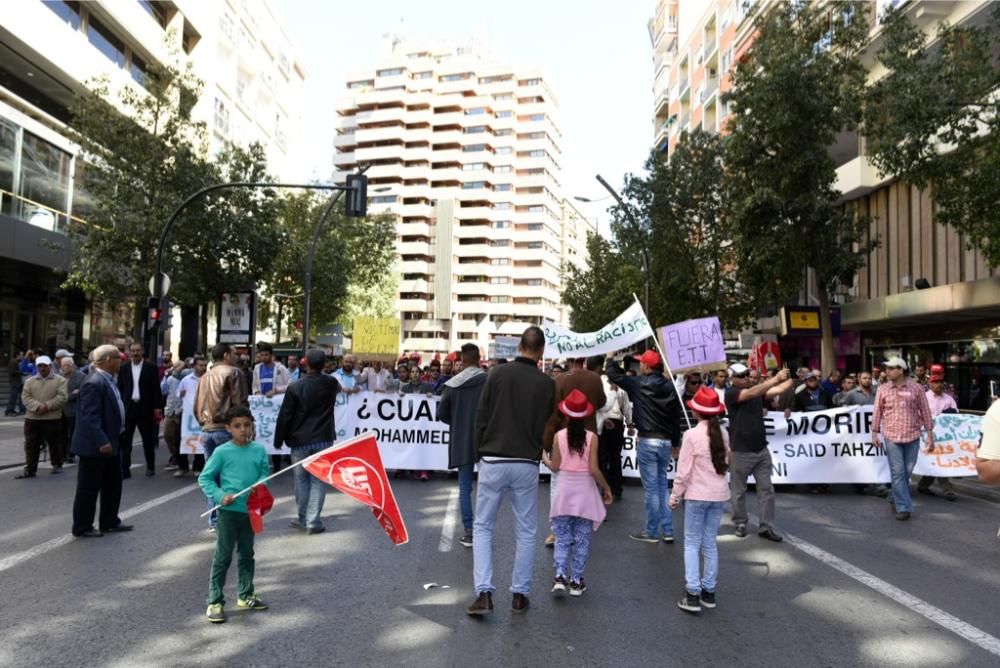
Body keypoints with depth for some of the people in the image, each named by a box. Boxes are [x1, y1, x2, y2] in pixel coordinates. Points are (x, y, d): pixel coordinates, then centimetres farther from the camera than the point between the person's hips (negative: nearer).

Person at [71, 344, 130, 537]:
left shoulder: (108, 380, 10)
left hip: (111, 443, 10)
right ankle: (82, 527, 16)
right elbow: (90, 416, -26)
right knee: (89, 488, 3)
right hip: (95, 446, -10)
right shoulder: (94, 382, -21)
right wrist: (101, 442, -30)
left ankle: (109, 521, 30)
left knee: (113, 484, 18)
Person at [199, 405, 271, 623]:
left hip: (251, 509, 4)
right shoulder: (222, 452, -8)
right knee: (223, 556, 1)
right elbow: (205, 478, -3)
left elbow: (264, 473, 6)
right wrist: (220, 496, -15)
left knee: (247, 554, 17)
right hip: (229, 510, -4)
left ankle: (246, 595, 31)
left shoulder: (259, 450, 0)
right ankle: (215, 602, 12)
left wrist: (259, 485, -16)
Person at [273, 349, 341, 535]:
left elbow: (285, 416, -6)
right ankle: (313, 522, 0)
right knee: (318, 480, 3)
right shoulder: (331, 383, -1)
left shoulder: (295, 387, -9)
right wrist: (318, 373, 38)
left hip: (300, 441, -1)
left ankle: (304, 519, 21)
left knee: (301, 480, 13)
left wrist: (279, 440, 5)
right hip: (323, 439, 1)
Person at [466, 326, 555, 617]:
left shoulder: (498, 373, -4)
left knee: (482, 527, 10)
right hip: (526, 465, 0)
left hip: (493, 461, 0)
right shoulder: (546, 383, -2)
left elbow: (481, 418, -1)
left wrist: (480, 453, 10)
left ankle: (484, 593, 2)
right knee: (526, 532, 12)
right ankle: (519, 595, 17)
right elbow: (548, 427, 7)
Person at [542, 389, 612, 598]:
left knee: (562, 539, 10)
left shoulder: (559, 436, -5)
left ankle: (560, 577, -2)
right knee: (582, 540, 10)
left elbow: (555, 467, -1)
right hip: (585, 491, -1)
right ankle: (576, 581, 14)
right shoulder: (591, 437, -8)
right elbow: (593, 469, -11)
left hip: (564, 491, 1)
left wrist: (544, 458, 19)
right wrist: (606, 487, 3)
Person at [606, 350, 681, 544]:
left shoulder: (638, 384, -8)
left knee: (651, 488, 0)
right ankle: (667, 530, 16)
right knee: (662, 486, 14)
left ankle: (652, 532, 7)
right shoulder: (670, 387, 4)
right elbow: (676, 417, 7)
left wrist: (610, 358, 23)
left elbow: (614, 375, 4)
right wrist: (675, 443, 16)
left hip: (647, 441, -5)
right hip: (666, 442, 5)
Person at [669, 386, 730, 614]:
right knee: (710, 543, 14)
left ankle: (693, 594, 0)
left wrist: (675, 496, -3)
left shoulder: (692, 435, -16)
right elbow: (726, 463, 11)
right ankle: (709, 591, 20)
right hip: (719, 494, 5)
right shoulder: (723, 433, 0)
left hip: (697, 494, -5)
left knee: (692, 544, 4)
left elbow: (683, 471, -13)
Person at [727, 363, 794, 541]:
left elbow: (776, 391, -7)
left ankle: (765, 526, 13)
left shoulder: (758, 390, 8)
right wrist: (775, 378, -33)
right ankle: (740, 523, 25)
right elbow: (751, 393, -29)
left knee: (766, 489, 6)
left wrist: (793, 379, -22)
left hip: (761, 450, 6)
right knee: (739, 491, 8)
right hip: (741, 452, -6)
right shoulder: (731, 393, -13)